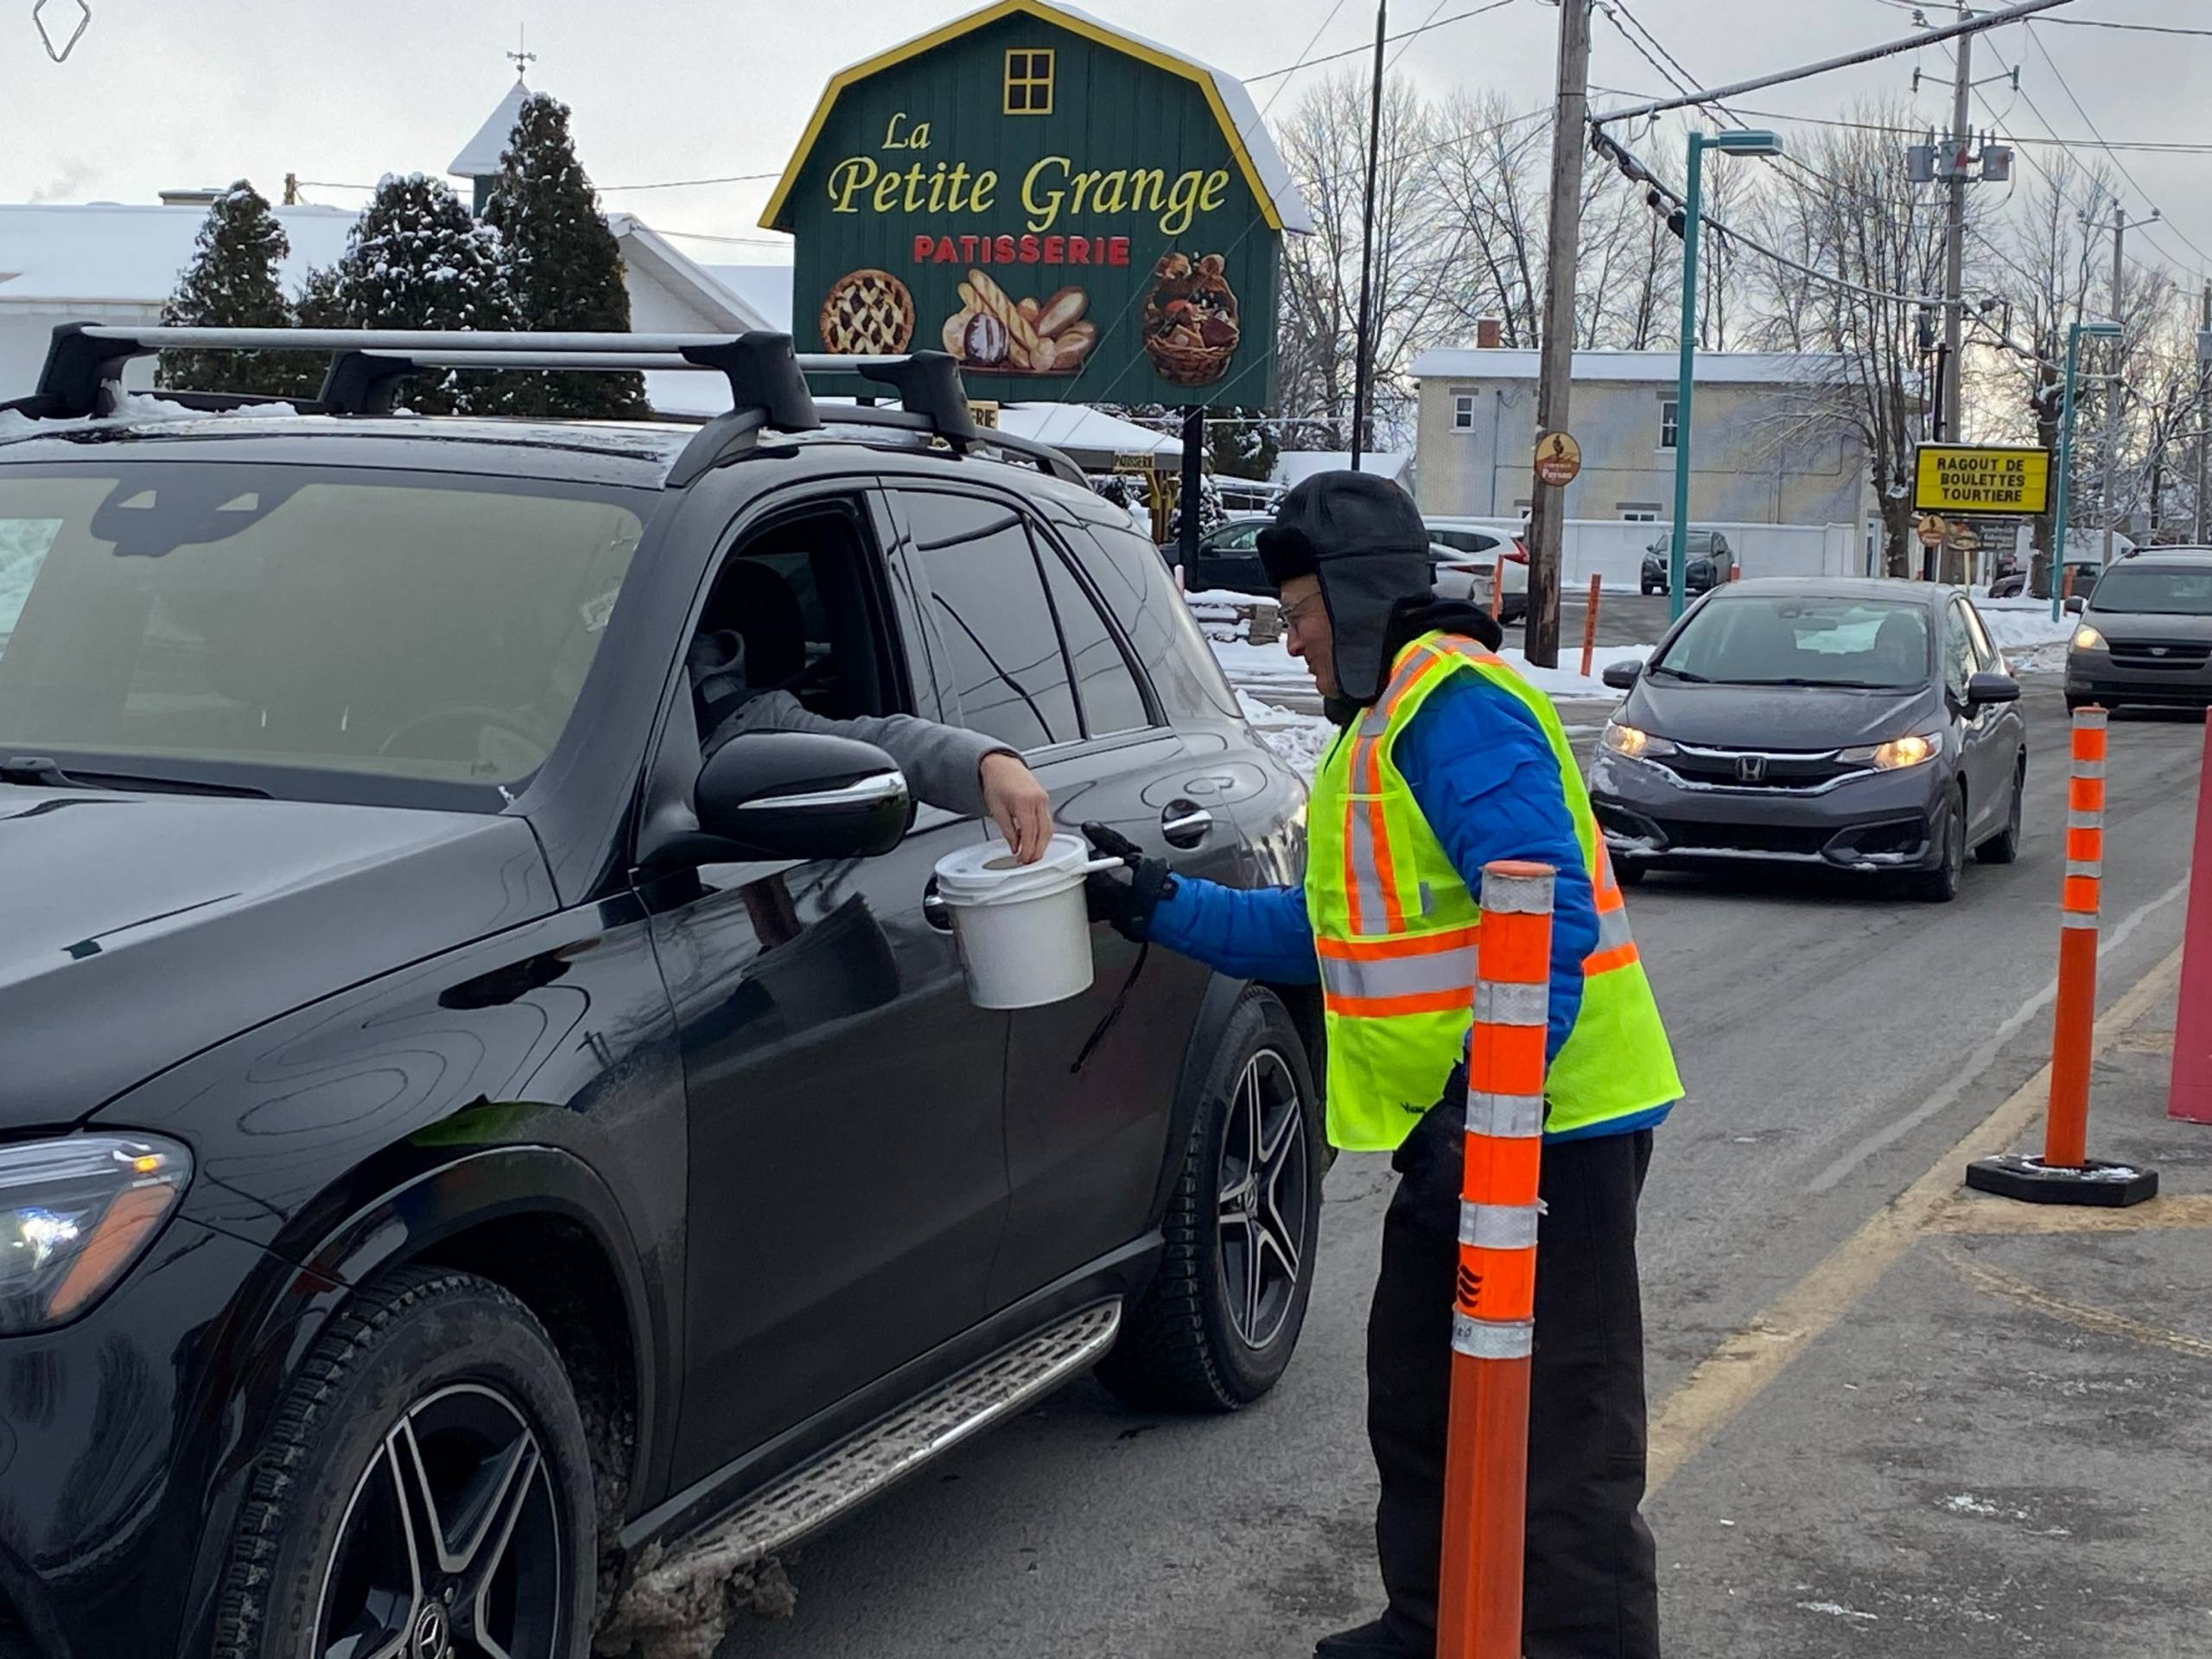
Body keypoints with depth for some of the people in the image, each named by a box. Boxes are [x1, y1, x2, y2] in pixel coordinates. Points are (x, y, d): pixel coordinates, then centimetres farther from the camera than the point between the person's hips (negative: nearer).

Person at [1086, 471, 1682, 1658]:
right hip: (1460, 1129, 11)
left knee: (1559, 1445, -6)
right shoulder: (1390, 720, 19)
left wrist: (1481, 1108, -28)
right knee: (1419, 1404, 22)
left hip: (1545, 1125, -11)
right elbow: (1330, 931, 23)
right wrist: (1160, 908, 15)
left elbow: (1547, 918, -26)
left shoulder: (1454, 704, -16)